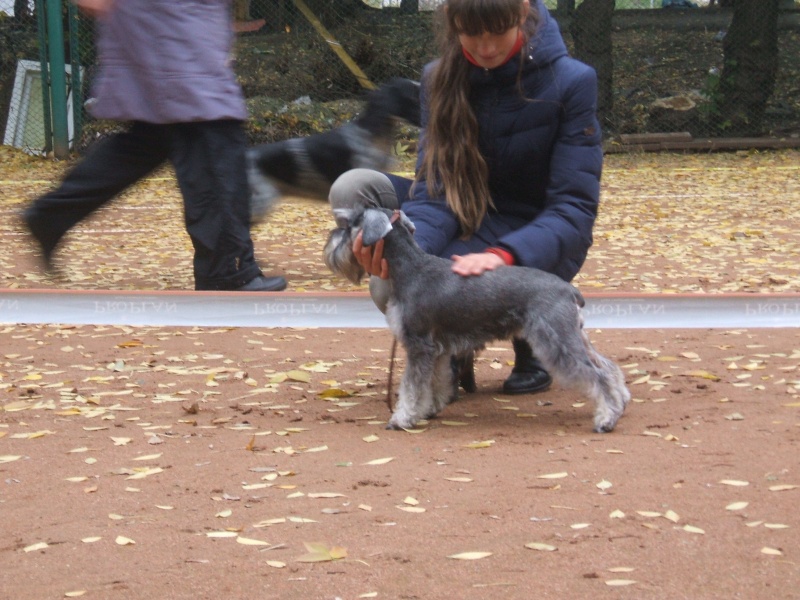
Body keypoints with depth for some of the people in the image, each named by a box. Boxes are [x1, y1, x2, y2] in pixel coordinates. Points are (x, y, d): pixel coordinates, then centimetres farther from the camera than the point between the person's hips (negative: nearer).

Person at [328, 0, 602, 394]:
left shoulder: (571, 82, -16)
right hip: (467, 228, 6)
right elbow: (436, 188, -10)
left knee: (393, 290, -27)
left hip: (533, 247, -5)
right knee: (352, 189, -17)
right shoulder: (441, 79, -3)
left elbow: (574, 209, -18)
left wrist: (503, 255, -36)